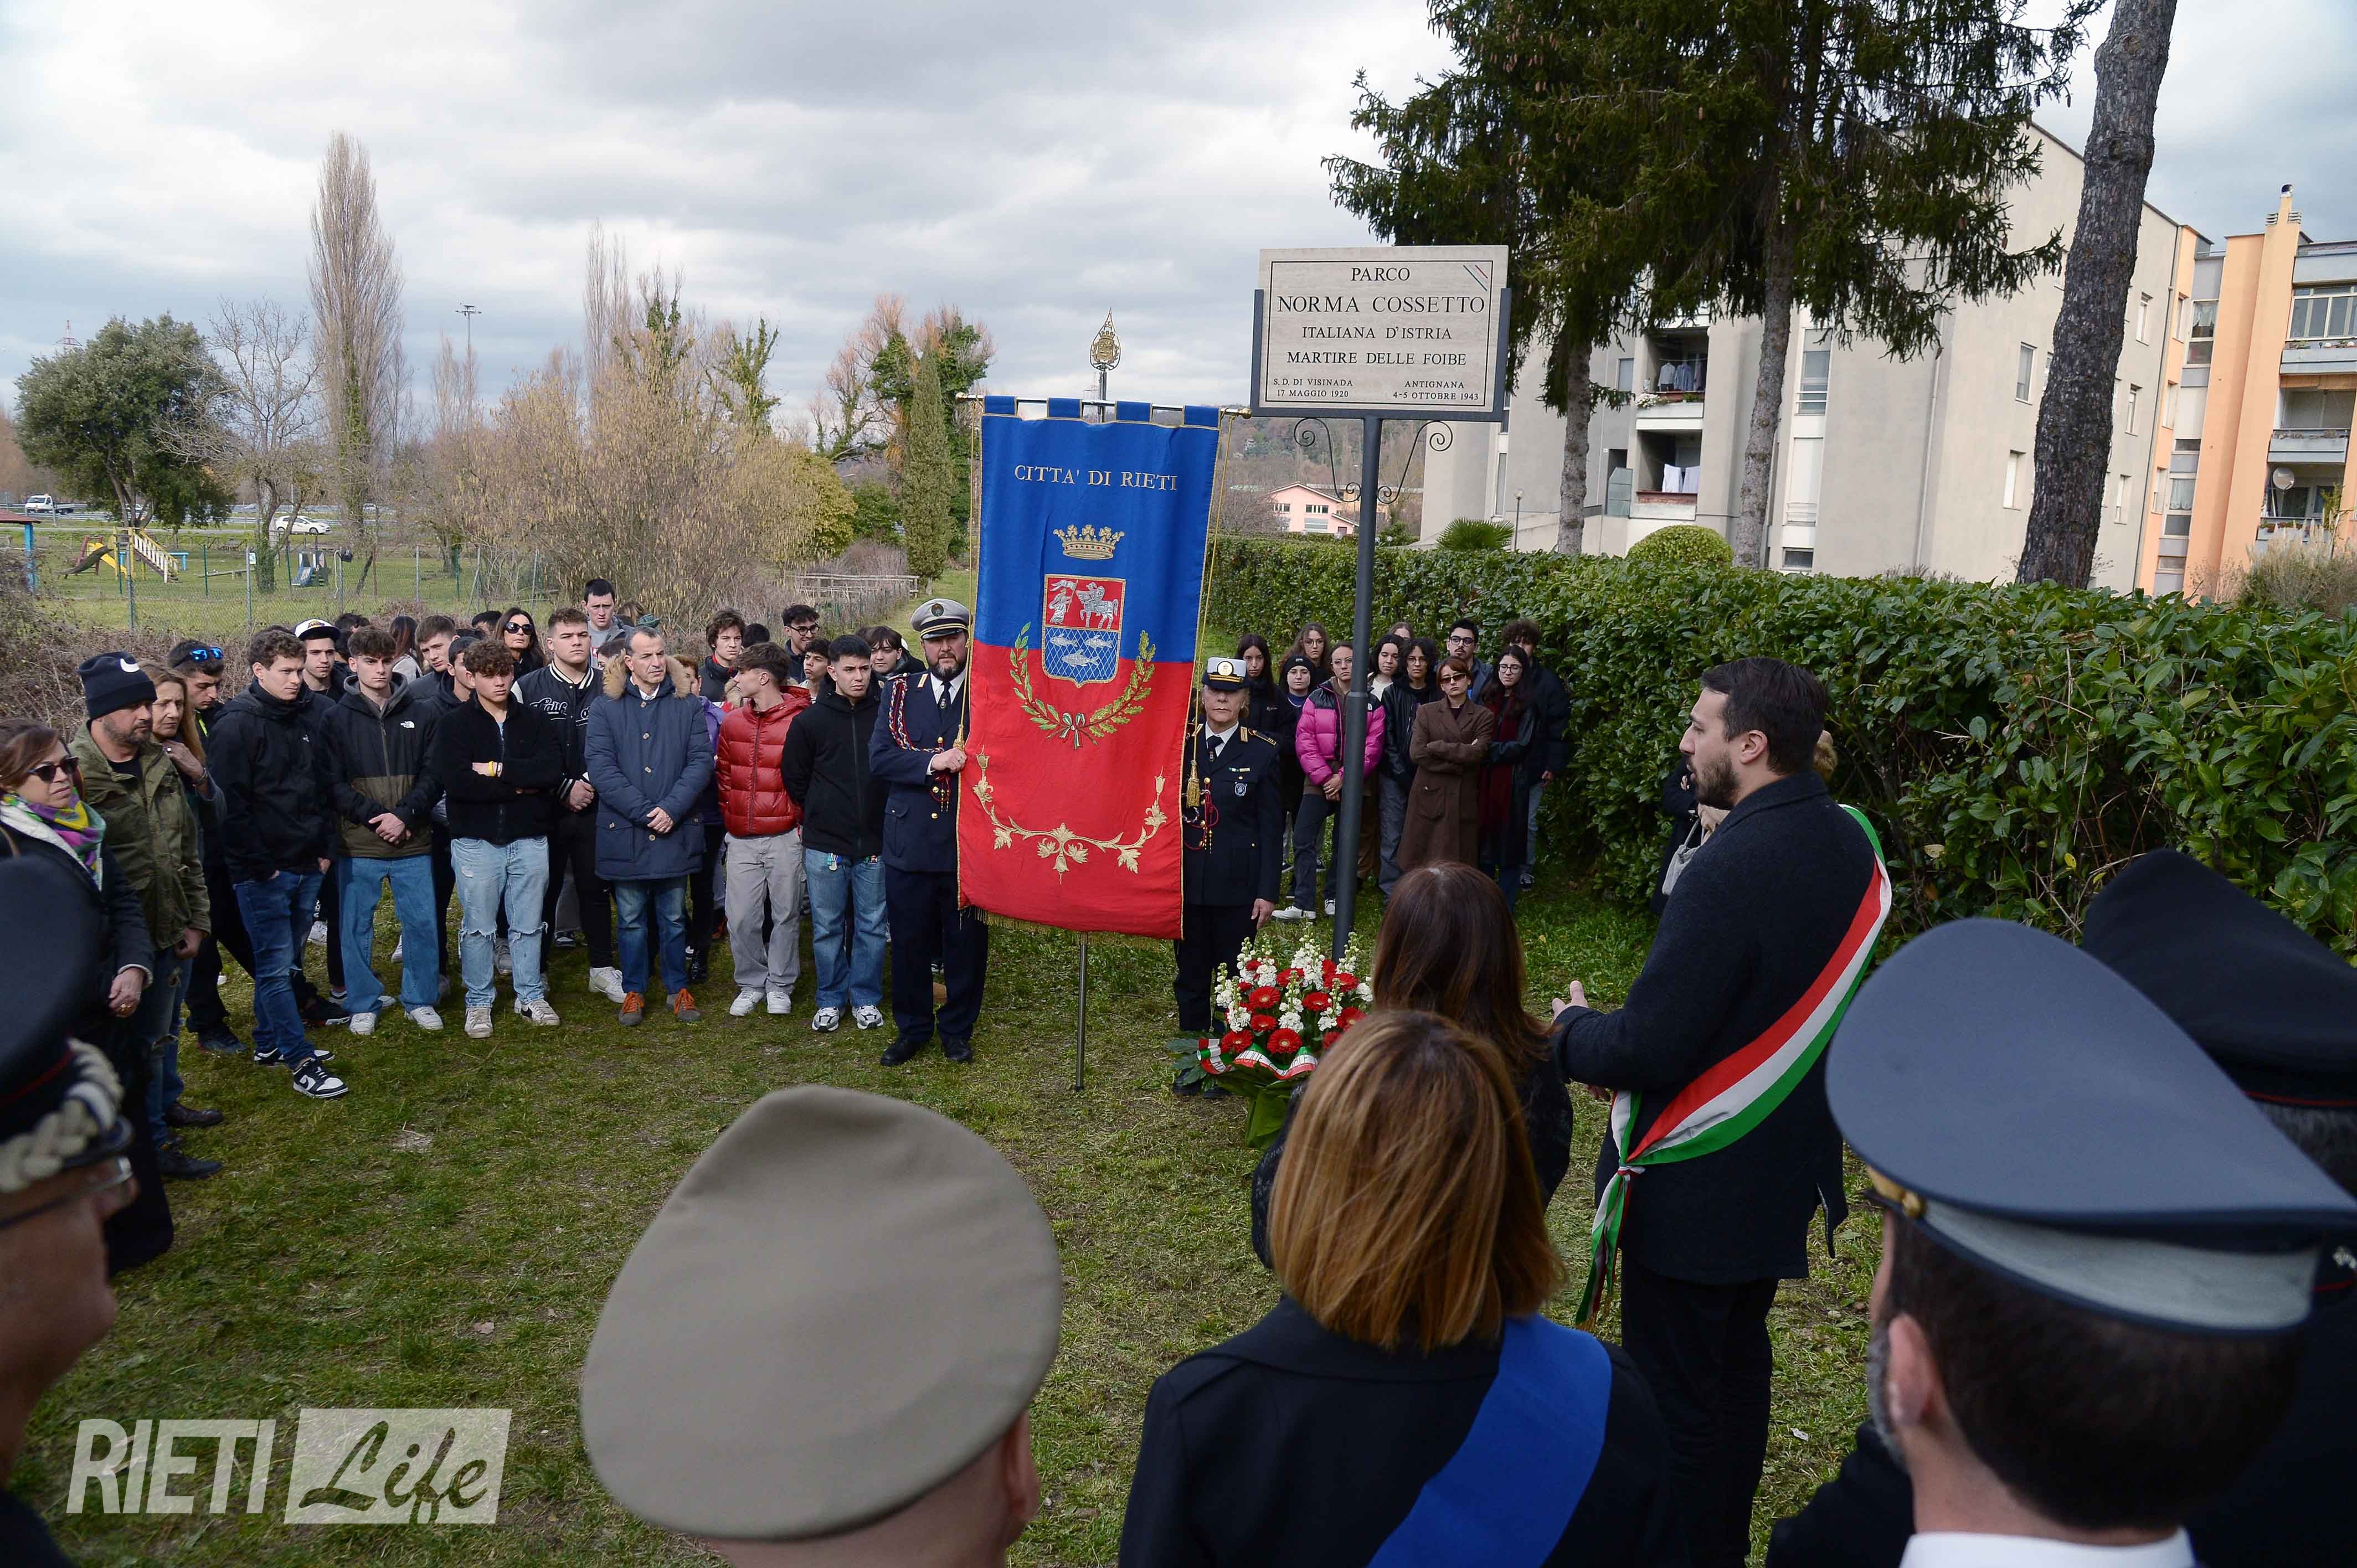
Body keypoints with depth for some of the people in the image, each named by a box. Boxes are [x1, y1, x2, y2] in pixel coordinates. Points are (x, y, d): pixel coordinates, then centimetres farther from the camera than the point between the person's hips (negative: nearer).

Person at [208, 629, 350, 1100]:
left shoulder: (307, 716, 11)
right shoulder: (237, 724, -11)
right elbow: (231, 802, -15)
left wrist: (325, 847, 10)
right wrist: (259, 865, -15)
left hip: (307, 866, 7)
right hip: (263, 871, -7)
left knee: (285, 962, 16)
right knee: (276, 966, -3)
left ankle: (270, 1043, 30)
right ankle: (300, 1062, 0)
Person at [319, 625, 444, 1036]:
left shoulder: (422, 711, 4)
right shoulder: (336, 717, 2)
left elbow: (433, 775, 0)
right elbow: (333, 783, -3)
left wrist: (404, 815, -13)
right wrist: (376, 817, -13)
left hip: (414, 842, 0)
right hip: (359, 845, 0)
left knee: (421, 922, 5)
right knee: (357, 926, 8)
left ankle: (421, 999, 22)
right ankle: (363, 1005, 23)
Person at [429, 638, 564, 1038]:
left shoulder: (535, 720, 5)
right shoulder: (454, 723, -1)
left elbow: (552, 769, -12)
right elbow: (453, 780, -16)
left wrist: (497, 770, -16)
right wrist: (519, 785, -14)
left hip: (528, 839, 2)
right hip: (476, 840, -2)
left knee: (528, 925, 11)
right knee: (478, 926, 8)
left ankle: (531, 996, 25)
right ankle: (479, 1003, 21)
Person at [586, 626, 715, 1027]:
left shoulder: (688, 705, 3)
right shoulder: (606, 709, 1)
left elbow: (701, 761, -4)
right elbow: (601, 768, -8)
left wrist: (671, 809, -15)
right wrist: (644, 812, -16)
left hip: (674, 831, 0)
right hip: (625, 833, 0)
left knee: (674, 918, 10)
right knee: (631, 919, 10)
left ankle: (678, 987, 24)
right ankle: (634, 991, 23)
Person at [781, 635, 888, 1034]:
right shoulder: (811, 721, -2)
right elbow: (794, 778, 7)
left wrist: (881, 815, 5)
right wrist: (820, 813, 8)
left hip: (875, 843, 0)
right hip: (825, 843, 0)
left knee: (872, 925, 8)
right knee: (827, 927, 9)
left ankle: (866, 999, 23)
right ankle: (830, 1000, 23)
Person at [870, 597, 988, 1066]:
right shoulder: (901, 693, 5)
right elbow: (879, 758, -6)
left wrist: (966, 759, -19)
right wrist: (934, 761, -18)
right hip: (909, 842, 2)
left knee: (966, 943, 9)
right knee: (909, 942, 11)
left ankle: (958, 1030, 27)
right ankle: (911, 1028, 29)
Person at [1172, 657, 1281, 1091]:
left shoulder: (1262, 753, 0)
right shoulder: (1180, 745, 4)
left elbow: (1272, 826, -1)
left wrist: (1268, 891, -5)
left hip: (1237, 887, -2)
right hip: (1187, 883, 2)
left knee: (1234, 976, 5)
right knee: (1191, 975, 10)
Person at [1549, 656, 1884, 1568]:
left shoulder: (1734, 869, -29)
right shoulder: (1850, 845, -1)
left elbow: (1645, 1053, -29)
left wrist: (1573, 1029, -7)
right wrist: (1626, 1038, 5)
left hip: (1697, 1184, -9)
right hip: (1787, 1171, 9)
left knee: (1674, 1395, 7)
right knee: (1738, 1362, 25)